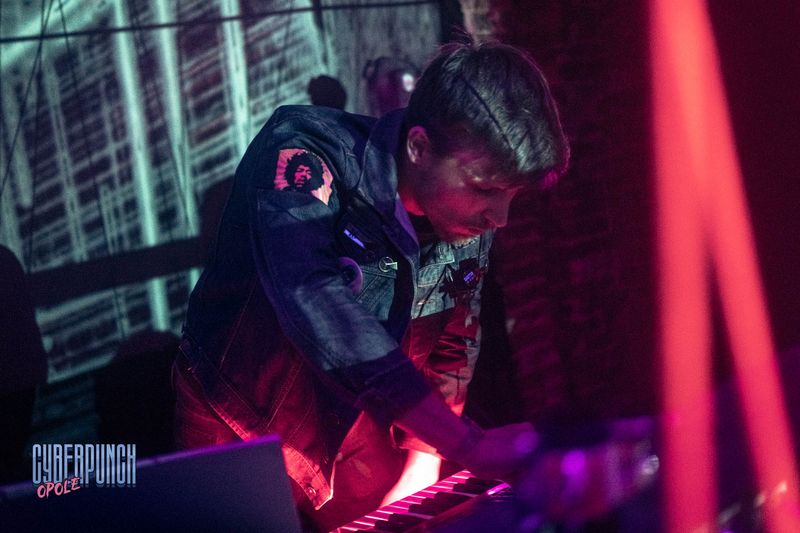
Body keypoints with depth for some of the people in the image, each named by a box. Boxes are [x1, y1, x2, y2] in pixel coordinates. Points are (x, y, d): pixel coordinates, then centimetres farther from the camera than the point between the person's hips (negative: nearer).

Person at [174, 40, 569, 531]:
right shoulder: (302, 157, -28)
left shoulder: (472, 218, -9)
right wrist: (470, 447, -48)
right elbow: (316, 303, -43)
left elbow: (453, 347, 4)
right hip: (242, 431, -4)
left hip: (359, 440, 5)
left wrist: (421, 470, -9)